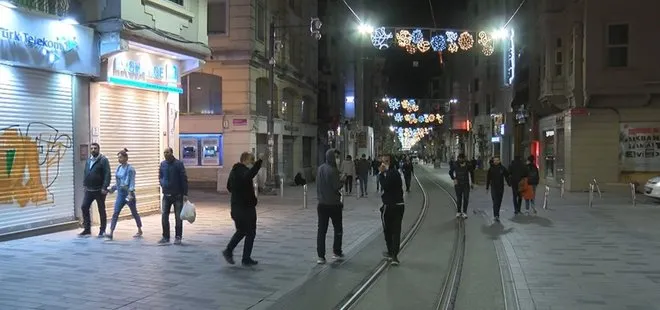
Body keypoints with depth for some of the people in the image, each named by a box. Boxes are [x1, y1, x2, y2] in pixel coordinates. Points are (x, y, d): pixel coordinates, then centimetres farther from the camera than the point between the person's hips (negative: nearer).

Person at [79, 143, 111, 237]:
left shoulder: (103, 160, -9)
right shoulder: (89, 160, 12)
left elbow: (107, 175, -16)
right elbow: (86, 174, 21)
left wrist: (104, 187, -22)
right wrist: (85, 184, 13)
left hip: (99, 190, -6)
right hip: (89, 190, 7)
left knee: (102, 210, 4)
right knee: (84, 207, 1)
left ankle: (102, 231, 13)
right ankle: (87, 229, 11)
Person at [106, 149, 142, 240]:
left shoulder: (130, 169, -13)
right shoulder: (119, 168, 8)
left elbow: (132, 182, -17)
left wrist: (130, 193, -24)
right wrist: (113, 188, 10)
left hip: (128, 193, -6)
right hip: (120, 193, 6)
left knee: (134, 213, 10)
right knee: (115, 213, -6)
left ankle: (139, 231, 27)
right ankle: (111, 233, -10)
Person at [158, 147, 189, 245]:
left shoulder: (178, 164, -9)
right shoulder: (162, 164, 5)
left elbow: (184, 179, -10)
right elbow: (160, 176, 18)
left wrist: (185, 194, -13)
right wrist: (163, 184, -4)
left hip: (177, 195, -4)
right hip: (166, 195, 4)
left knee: (178, 217, 3)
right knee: (164, 217, 3)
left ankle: (178, 237, 13)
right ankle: (165, 237, 12)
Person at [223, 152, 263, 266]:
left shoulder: (234, 171, 13)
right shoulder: (243, 170, -17)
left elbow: (229, 187, 23)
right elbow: (248, 176, -43)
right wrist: (259, 161, -47)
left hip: (236, 206, 9)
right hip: (246, 206, -9)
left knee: (241, 231, 22)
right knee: (250, 233, 1)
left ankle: (228, 251, 18)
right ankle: (246, 259, 6)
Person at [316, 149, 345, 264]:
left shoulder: (320, 169, 4)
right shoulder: (333, 170, -18)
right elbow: (337, 187, -18)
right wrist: (342, 180, -1)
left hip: (322, 204, 5)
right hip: (334, 204, -5)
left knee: (321, 230, 4)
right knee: (338, 229, 14)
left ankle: (320, 256, 1)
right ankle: (337, 252, 20)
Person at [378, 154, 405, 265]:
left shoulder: (390, 173, -14)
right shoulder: (395, 172, 15)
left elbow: (385, 186, -24)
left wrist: (382, 173, -19)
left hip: (389, 206, -8)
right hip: (399, 205, 8)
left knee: (388, 231, 9)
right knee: (396, 231, 2)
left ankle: (391, 253, 18)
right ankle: (394, 255, -2)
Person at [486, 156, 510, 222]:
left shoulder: (502, 168, 2)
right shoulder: (491, 169, -1)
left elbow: (506, 176, 8)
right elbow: (488, 178, 3)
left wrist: (509, 184, -1)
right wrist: (487, 187, 3)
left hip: (501, 187, 2)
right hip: (493, 187, -2)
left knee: (499, 202, 11)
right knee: (495, 202, -11)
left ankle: (496, 214, 27)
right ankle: (496, 215, -16)